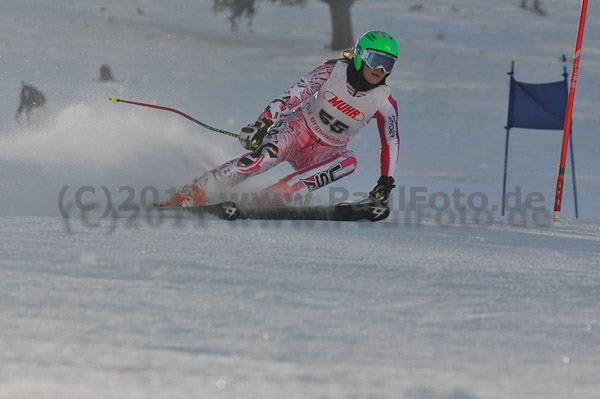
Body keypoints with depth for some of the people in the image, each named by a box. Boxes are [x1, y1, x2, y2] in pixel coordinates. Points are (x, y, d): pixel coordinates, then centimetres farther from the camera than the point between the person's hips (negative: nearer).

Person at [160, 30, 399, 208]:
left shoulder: (385, 103, -7)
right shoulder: (332, 72, -12)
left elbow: (391, 143, 2)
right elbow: (293, 96, -15)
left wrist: (385, 182, -10)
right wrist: (262, 124, -27)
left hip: (321, 154, 3)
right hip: (298, 129, -3)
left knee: (348, 160, -32)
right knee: (267, 154, -34)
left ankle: (271, 197, -37)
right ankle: (190, 195, -37)